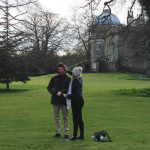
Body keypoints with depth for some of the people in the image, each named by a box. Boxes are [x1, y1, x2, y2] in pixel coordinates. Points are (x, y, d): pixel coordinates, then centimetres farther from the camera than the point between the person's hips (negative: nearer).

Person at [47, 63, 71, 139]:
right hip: (55, 101, 3)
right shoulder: (54, 78, 9)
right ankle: (58, 132, 15)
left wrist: (61, 92, -18)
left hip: (64, 101, -3)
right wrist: (54, 93, -9)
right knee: (56, 118, 7)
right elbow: (49, 88, 9)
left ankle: (66, 133, 4)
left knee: (65, 118, 0)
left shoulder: (68, 79, 1)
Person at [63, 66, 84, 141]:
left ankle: (74, 136, 1)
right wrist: (67, 70, 31)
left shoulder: (76, 82, -22)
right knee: (79, 119, 14)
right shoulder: (79, 79, 4)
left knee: (75, 119, -4)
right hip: (79, 101, 10)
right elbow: (74, 76, 28)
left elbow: (76, 94, -27)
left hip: (76, 102, -10)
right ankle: (81, 135, 21)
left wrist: (67, 95, -19)